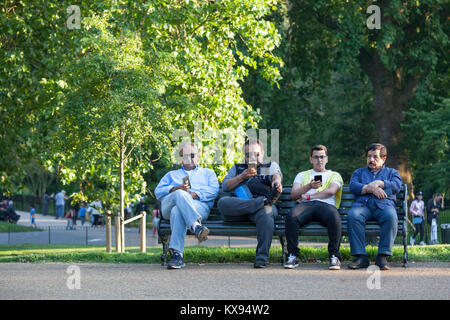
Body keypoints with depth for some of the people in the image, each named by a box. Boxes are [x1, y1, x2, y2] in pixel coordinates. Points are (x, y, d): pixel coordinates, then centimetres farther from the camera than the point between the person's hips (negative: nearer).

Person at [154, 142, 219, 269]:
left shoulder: (207, 173, 34)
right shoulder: (171, 175, 39)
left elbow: (213, 190, 11)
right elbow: (158, 192, 18)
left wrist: (194, 194, -7)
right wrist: (176, 189, -2)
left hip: (199, 205, -1)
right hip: (169, 205, 1)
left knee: (177, 211, -39)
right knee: (180, 194, -38)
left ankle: (177, 254, -54)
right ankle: (196, 226, -61)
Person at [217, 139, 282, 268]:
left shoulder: (271, 165, 27)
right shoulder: (237, 168, 31)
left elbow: (276, 175, 3)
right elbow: (225, 187, 15)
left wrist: (276, 183, -23)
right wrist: (242, 176, 0)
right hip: (238, 206, 2)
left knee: (266, 213, -39)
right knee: (222, 202, -32)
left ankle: (262, 257, -39)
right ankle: (264, 201, -38)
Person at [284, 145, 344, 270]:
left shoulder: (334, 175, 25)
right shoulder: (302, 175, 30)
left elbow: (331, 191, 3)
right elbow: (293, 195, 14)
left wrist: (308, 196, -1)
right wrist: (309, 186, -4)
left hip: (326, 204, -1)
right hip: (305, 205, 1)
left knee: (334, 217, -40)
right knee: (291, 217, -36)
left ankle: (334, 256, -32)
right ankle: (292, 256, -29)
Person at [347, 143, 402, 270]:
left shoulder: (392, 172, 27)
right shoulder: (359, 172, 30)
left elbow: (396, 186, 5)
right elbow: (353, 187, 8)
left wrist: (378, 183, -2)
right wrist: (371, 189, -5)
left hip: (384, 204, -1)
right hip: (362, 204, 1)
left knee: (391, 216, -38)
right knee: (352, 216, -35)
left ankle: (382, 256, -36)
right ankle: (360, 256, -36)